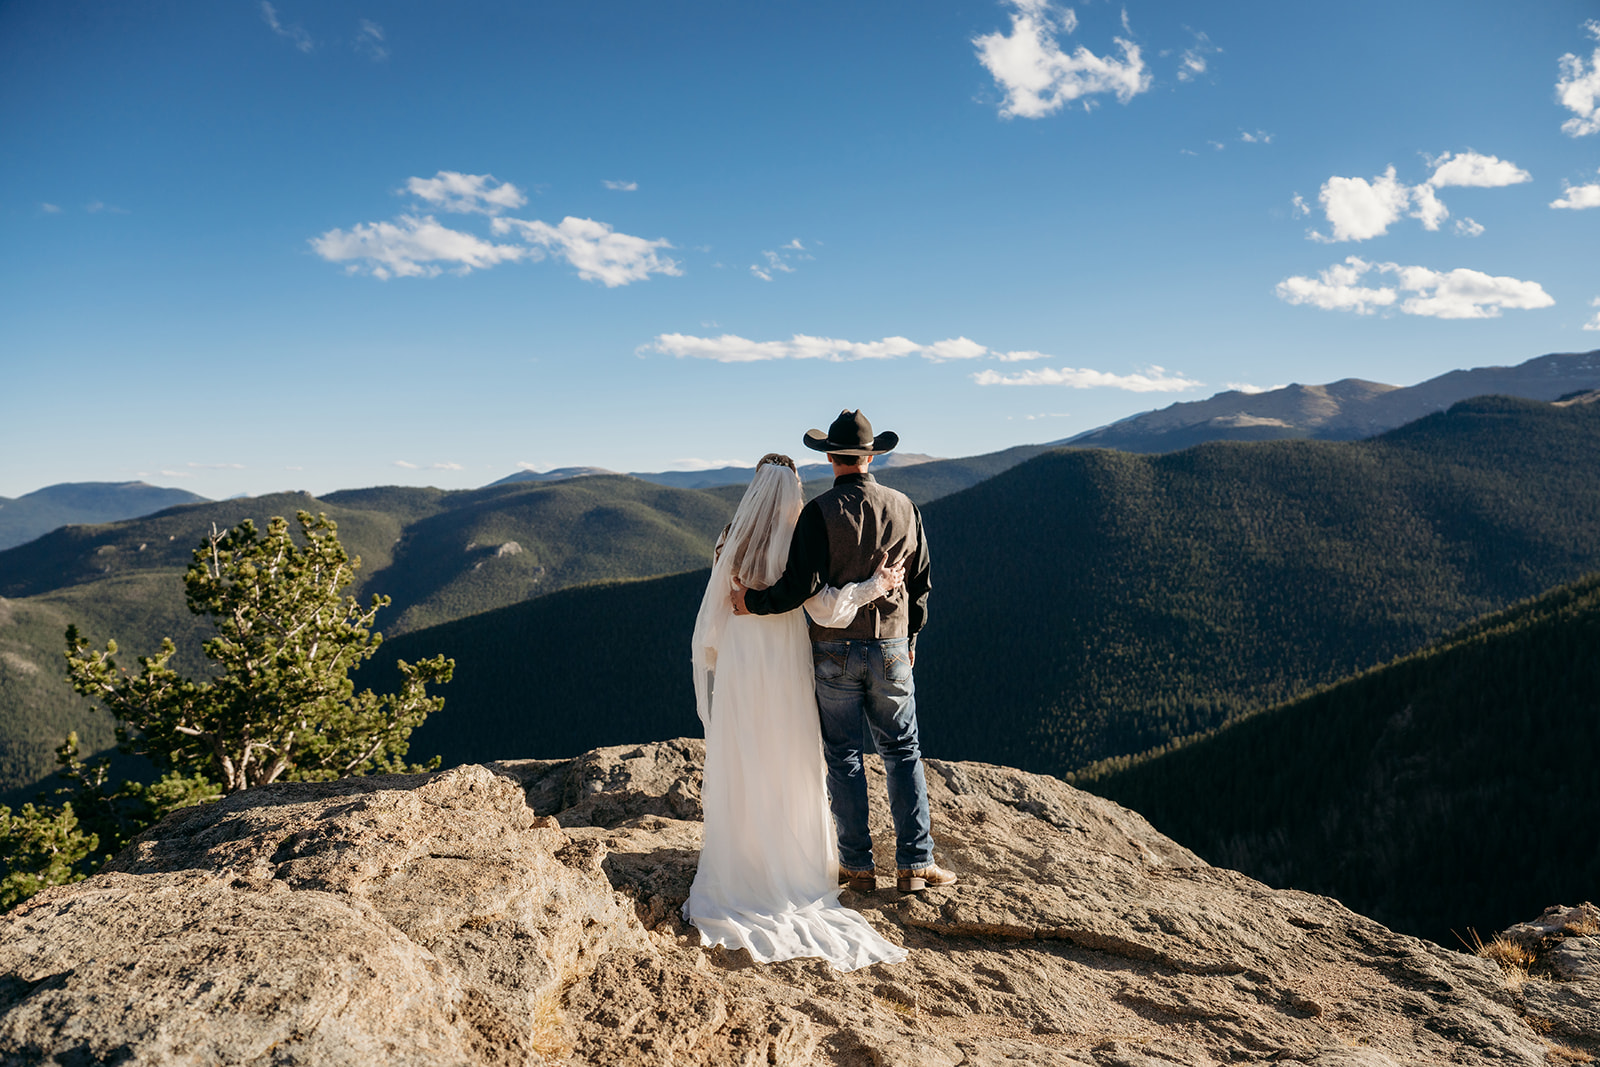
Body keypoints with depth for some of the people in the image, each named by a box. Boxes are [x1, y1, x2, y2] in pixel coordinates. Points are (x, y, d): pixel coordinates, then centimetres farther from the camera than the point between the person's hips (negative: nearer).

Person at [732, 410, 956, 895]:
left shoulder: (820, 512, -11)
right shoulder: (904, 507, 2)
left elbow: (801, 585, -18)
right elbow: (920, 583, 8)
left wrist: (751, 600, -2)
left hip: (835, 651, -2)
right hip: (891, 650, 3)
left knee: (843, 755, 8)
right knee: (902, 751, 11)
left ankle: (858, 865, 15)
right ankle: (914, 864, 13)